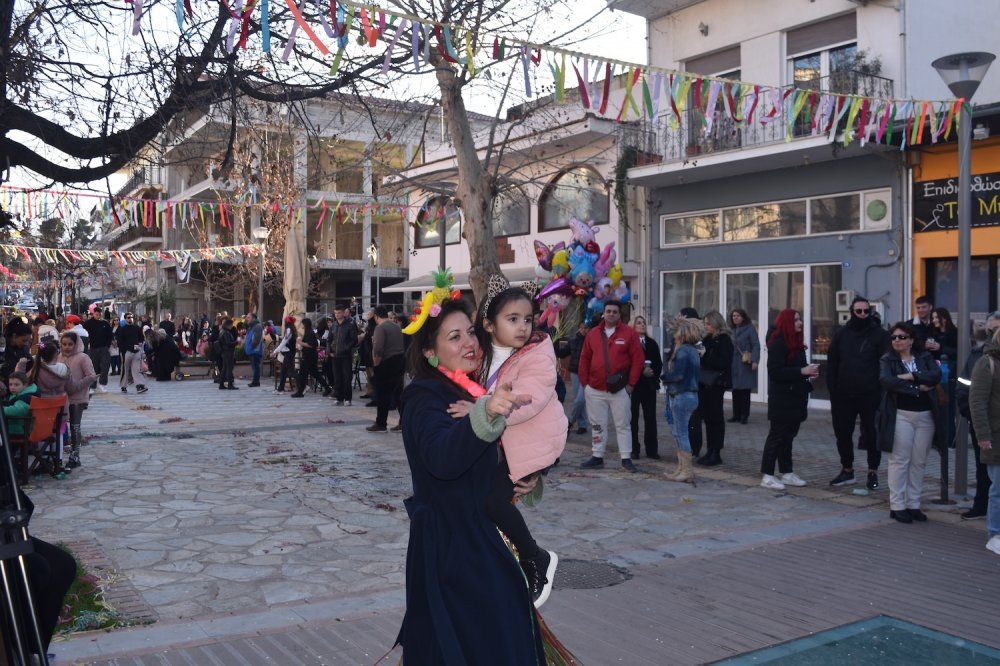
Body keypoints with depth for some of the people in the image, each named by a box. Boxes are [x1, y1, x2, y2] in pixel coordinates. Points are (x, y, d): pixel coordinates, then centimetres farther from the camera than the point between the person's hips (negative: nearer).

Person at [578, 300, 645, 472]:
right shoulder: (593, 334, 7)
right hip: (595, 390, 3)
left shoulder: (629, 334, -2)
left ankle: (626, 459, 8)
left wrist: (631, 384, -7)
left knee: (622, 425, 2)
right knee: (597, 425, 10)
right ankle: (597, 457, 18)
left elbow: (638, 360, -4)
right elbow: (584, 359, 10)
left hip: (620, 390, -3)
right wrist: (584, 382, 5)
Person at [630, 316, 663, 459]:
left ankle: (652, 450, 10)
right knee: (633, 418, 1)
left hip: (649, 384, 4)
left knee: (650, 418, 4)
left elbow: (659, 363, 11)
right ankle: (633, 450, 7)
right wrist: (642, 371, -16)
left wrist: (653, 373, -7)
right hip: (633, 384, -4)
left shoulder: (652, 343, 12)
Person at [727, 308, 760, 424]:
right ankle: (736, 415, 14)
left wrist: (755, 360, -19)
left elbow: (756, 345, -10)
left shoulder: (749, 329, -4)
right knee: (735, 391, 6)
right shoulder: (731, 330, 12)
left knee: (745, 391, -1)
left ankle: (745, 416, 5)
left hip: (745, 366, -5)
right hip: (733, 365, 5)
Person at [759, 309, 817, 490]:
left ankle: (786, 473, 19)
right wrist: (802, 371, -22)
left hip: (795, 399, 8)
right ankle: (767, 476, 1)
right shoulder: (778, 344, -13)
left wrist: (809, 372, 3)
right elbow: (775, 372, -21)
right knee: (777, 436, -4)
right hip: (782, 400, -8)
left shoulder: (796, 343, 15)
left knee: (788, 436, 12)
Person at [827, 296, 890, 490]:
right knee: (842, 432, 9)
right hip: (843, 395, 3)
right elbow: (832, 365, 7)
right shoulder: (841, 334, 6)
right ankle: (847, 470, 24)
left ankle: (873, 472, 18)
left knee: (872, 434, 5)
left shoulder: (880, 335, -2)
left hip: (871, 396, -3)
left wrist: (882, 391, -13)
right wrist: (833, 390, -1)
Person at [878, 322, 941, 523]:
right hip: (901, 414, -3)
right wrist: (918, 387, -15)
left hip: (925, 415, 3)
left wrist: (911, 376, -16)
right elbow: (886, 380, -17)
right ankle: (897, 506, 4)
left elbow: (936, 375, -9)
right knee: (899, 461, -2)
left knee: (919, 462, 7)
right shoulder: (888, 359, 1)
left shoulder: (925, 358, 9)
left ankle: (913, 504, 15)